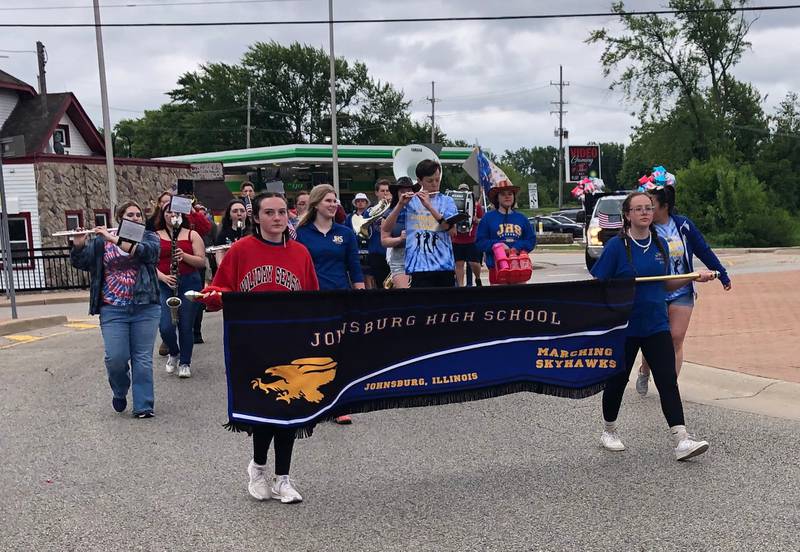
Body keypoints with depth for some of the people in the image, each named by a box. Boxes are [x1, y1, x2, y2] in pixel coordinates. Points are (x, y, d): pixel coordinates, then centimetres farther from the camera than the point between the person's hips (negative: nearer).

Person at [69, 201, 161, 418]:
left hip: (145, 308, 0)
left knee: (143, 358, 0)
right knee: (116, 357, -6)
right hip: (113, 310, 0)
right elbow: (79, 262, 4)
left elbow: (146, 251, -16)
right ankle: (120, 392, 23)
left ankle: (143, 406, 8)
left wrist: (115, 240, -23)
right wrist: (78, 245, -16)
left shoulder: (150, 238, 6)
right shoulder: (102, 242, 9)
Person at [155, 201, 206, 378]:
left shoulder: (192, 235, 6)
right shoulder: (155, 236, 8)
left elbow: (202, 262, 1)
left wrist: (184, 256, -16)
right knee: (166, 327, -9)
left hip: (189, 283, 0)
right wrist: (163, 277, -14)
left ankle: (185, 363, 18)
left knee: (186, 326, 1)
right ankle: (173, 353, 22)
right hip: (164, 285, 0)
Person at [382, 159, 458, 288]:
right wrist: (400, 204, -14)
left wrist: (429, 205, -17)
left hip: (444, 264, 2)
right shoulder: (410, 201, 5)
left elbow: (451, 228, -8)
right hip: (419, 265, -2)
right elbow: (387, 227, 0)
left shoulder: (447, 201, 9)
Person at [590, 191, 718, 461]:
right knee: (617, 380, 10)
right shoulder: (616, 246, -9)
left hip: (656, 325, 4)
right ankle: (609, 431, 31)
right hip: (623, 327, -3)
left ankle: (682, 441, -4)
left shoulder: (660, 245, 6)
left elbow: (666, 284, 14)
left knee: (668, 381, -4)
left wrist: (695, 277, 3)